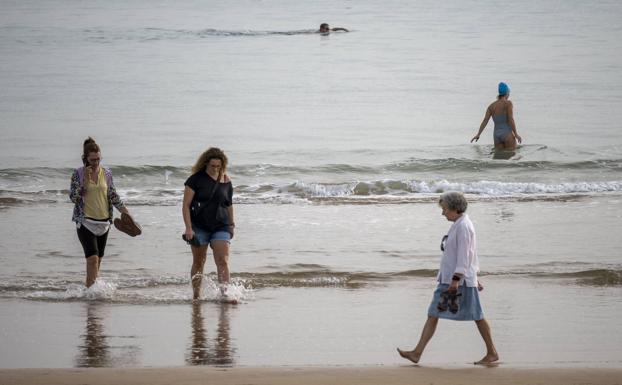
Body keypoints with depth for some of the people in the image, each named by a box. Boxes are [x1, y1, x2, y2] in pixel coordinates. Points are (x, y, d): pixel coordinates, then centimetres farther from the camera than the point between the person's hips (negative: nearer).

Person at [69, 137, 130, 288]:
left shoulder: (106, 173, 6)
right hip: (86, 222, -5)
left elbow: (113, 196, 10)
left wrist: (127, 213, 4)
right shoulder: (78, 174, -4)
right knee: (93, 258, -17)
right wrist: (86, 181, -17)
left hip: (103, 221, 5)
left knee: (98, 259, 10)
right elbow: (73, 197, -10)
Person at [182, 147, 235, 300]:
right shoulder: (196, 179, -6)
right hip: (199, 227, -1)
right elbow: (186, 205, -7)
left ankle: (225, 294, -19)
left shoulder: (226, 181, 4)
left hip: (221, 226, 1)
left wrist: (231, 224, 20)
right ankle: (196, 296, 18)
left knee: (223, 261, -13)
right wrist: (188, 228, -14)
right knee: (198, 263, 7)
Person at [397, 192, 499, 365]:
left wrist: (456, 279, -25)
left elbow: (464, 255, -21)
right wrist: (474, 278, 25)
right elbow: (470, 254, 21)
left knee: (477, 317, 0)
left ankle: (492, 353, 10)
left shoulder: (463, 227, -15)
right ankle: (417, 353, -1)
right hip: (448, 279, 10)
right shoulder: (460, 225, 15)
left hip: (461, 279, -10)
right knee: (433, 315, 3)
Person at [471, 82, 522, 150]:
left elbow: (485, 120, 1)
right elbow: (511, 120, -14)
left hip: (496, 134, 5)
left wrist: (478, 134, 1)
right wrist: (516, 134, -9)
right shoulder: (508, 103, -6)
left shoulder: (492, 105, 9)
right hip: (507, 133, -5)